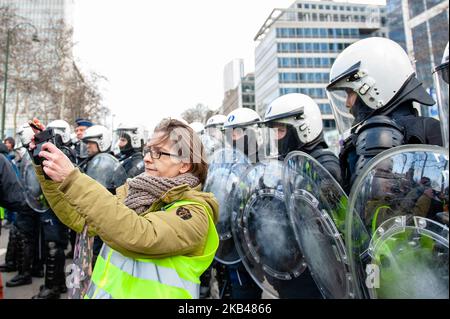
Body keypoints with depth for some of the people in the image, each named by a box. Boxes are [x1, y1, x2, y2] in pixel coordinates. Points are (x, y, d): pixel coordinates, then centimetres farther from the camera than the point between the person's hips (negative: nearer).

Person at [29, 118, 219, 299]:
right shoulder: (132, 192, 1)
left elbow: (137, 236, -36)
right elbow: (79, 218, -1)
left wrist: (72, 179, -35)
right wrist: (47, 173, -12)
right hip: (101, 292, 6)